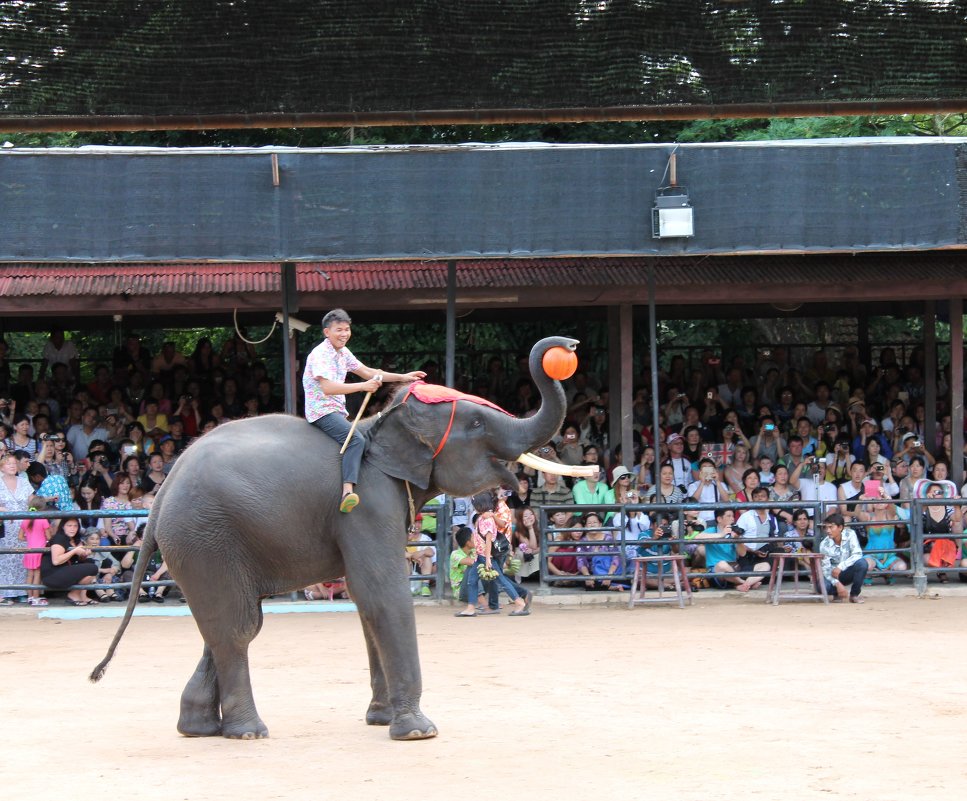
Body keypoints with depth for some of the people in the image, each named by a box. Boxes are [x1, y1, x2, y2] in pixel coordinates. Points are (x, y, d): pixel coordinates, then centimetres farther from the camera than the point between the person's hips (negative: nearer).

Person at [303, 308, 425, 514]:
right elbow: (327, 387, -27)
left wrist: (402, 377, 16)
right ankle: (348, 492, -41)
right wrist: (363, 386, -28)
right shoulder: (320, 354, -15)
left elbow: (367, 372, 22)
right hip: (321, 410, -10)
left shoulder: (343, 353, 14)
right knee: (356, 439, -28)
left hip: (337, 410, 10)